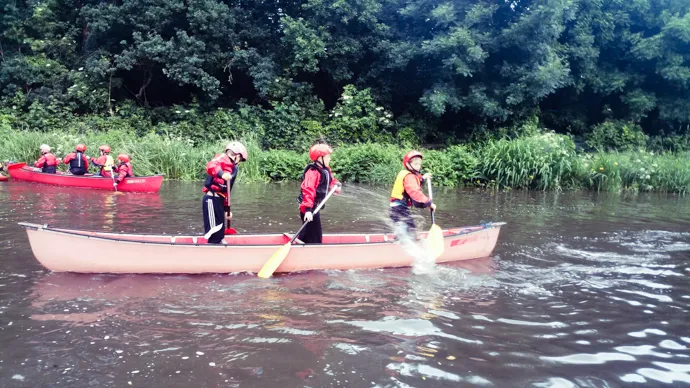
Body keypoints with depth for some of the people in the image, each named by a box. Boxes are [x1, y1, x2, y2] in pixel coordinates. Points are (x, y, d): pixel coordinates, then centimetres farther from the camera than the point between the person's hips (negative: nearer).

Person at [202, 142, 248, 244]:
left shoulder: (232, 168, 25)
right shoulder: (222, 158, -2)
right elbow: (210, 166, -25)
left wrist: (227, 209, 29)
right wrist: (221, 174, -42)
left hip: (218, 200, 10)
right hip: (212, 199, -10)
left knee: (220, 232, 15)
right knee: (214, 232, -11)